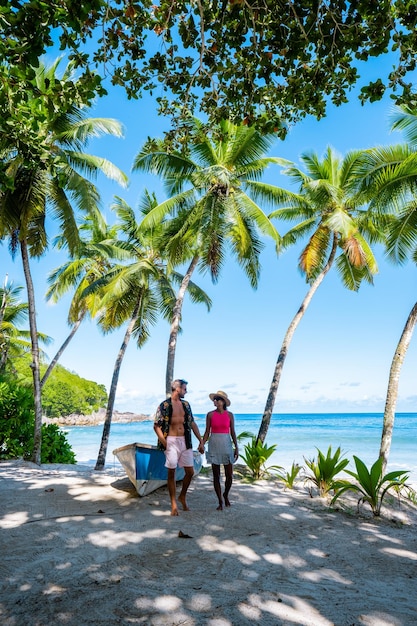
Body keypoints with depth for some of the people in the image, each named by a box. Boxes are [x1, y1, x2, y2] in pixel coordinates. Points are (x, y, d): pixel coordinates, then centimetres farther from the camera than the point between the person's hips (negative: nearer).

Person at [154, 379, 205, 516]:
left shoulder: (186, 404, 11)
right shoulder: (164, 405, -5)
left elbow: (192, 423, 14)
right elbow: (157, 426, -6)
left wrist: (201, 441, 10)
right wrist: (164, 443, -14)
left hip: (185, 441, 5)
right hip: (171, 441, -5)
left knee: (190, 472, 6)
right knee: (171, 473, 1)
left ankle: (183, 496, 30)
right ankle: (174, 504, 15)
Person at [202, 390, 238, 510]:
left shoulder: (229, 415, 1)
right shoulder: (210, 415, -1)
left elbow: (232, 432, 6)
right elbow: (207, 432, 3)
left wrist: (236, 447, 3)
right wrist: (202, 445, -6)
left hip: (226, 445, 1)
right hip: (214, 445, 0)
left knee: (229, 475, 3)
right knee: (216, 475, 5)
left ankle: (226, 495, 31)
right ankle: (220, 502, 19)